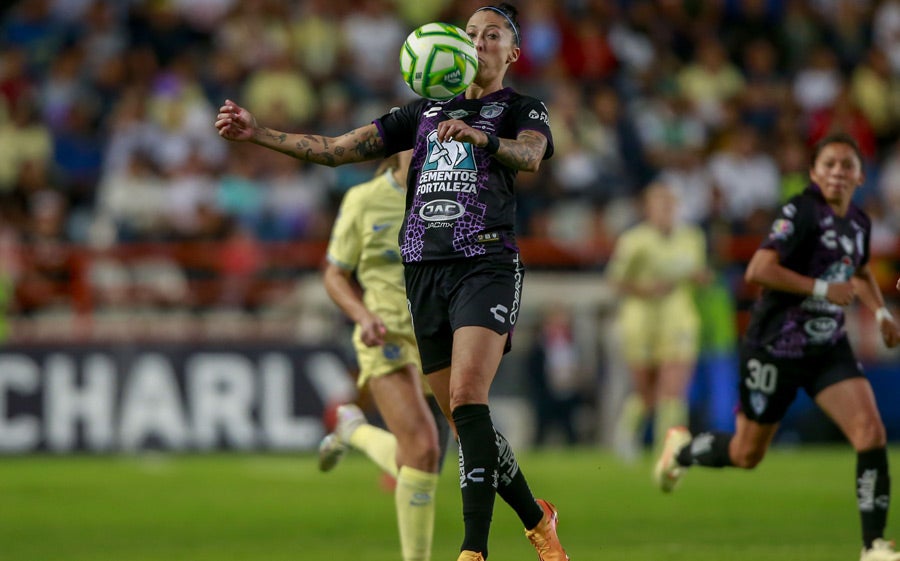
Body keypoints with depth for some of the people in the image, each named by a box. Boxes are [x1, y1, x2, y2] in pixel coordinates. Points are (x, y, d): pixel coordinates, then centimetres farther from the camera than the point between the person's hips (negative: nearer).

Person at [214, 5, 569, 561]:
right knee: (467, 422, 4)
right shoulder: (425, 112, 21)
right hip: (425, 269, 5)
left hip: (488, 266, -5)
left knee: (467, 400, -23)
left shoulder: (522, 109, 8)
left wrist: (478, 137, -37)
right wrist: (256, 132, 7)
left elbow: (530, 155, -16)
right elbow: (337, 149, 17)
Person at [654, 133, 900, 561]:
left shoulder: (859, 222, 6)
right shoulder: (802, 212, -18)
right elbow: (758, 270, -28)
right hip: (776, 349, -6)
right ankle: (681, 449, 42)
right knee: (747, 453, 9)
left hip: (828, 348, 6)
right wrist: (822, 289, -26)